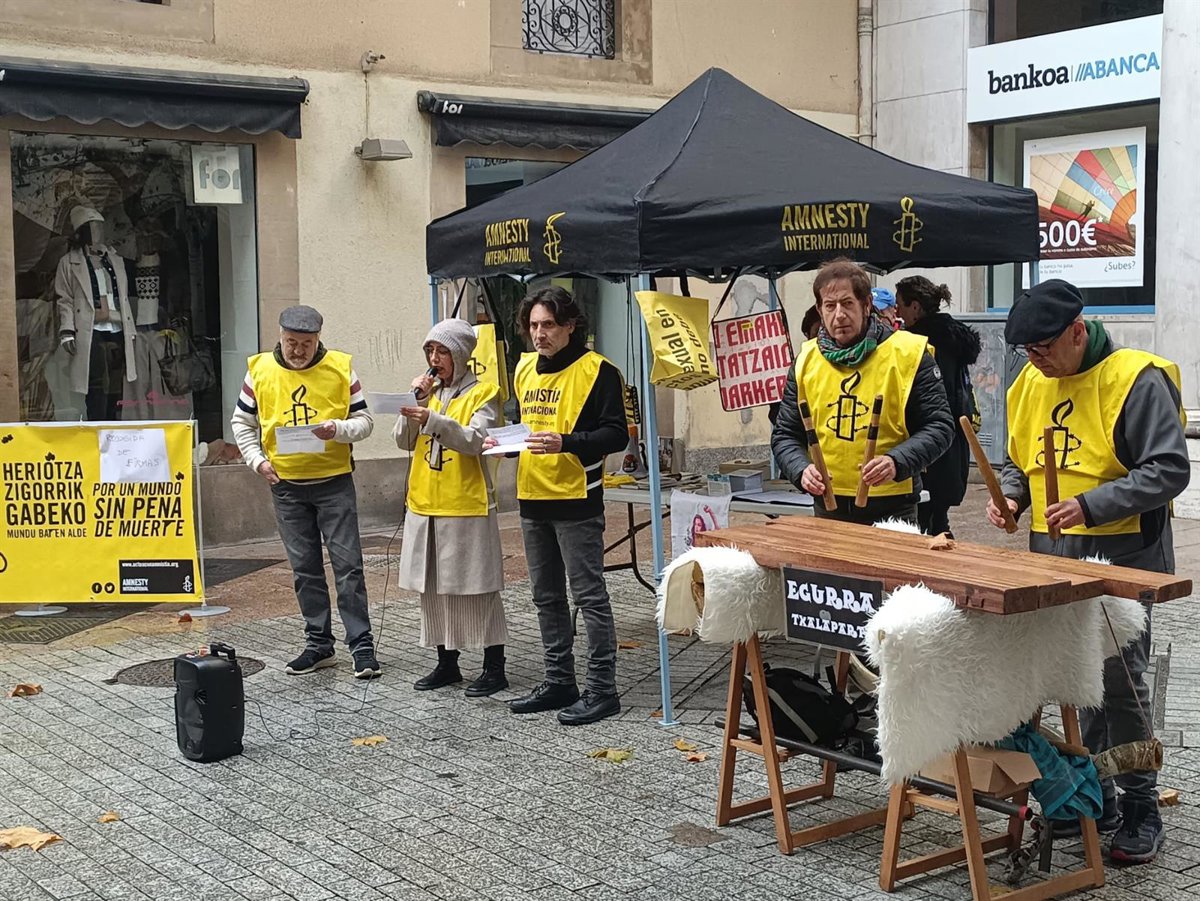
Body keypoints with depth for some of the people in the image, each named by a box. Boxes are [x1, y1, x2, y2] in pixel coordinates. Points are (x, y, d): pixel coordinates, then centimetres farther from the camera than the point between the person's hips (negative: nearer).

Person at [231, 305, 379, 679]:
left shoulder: (341, 367, -3)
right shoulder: (259, 370, 1)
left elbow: (364, 419, 1)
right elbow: (242, 422, 9)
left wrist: (338, 429, -20)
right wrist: (257, 459, -5)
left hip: (334, 481, -2)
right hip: (286, 484, 2)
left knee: (348, 564, -4)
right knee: (305, 568, 9)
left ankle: (362, 645, 1)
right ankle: (319, 643, 19)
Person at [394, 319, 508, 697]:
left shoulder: (482, 392, -4)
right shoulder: (429, 391, 13)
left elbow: (475, 441, -18)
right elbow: (404, 441, 6)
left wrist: (433, 420, -31)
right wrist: (416, 400, -7)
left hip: (467, 507, -6)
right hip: (425, 505, 6)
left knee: (476, 587, -2)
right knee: (434, 587, 11)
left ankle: (495, 669, 6)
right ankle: (446, 664, 22)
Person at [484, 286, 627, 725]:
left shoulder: (596, 370, -9)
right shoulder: (525, 369, 13)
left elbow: (616, 434, -13)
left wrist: (566, 443, -26)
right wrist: (504, 441, 5)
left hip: (576, 501, -8)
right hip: (532, 500, 8)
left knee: (589, 596, -4)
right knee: (547, 597, 14)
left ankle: (602, 689, 3)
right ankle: (559, 681, 25)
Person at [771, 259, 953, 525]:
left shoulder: (908, 353, -5)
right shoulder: (806, 360, 5)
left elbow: (939, 426, -4)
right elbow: (784, 434, 10)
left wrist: (897, 462, -21)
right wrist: (802, 469, -11)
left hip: (892, 506, -3)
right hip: (828, 508, 3)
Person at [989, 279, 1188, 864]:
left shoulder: (1136, 378, -13)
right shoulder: (1030, 383, 9)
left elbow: (1168, 470, -16)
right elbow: (1018, 459, 21)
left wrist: (1090, 506, -24)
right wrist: (1012, 496, -1)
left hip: (1121, 554, -7)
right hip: (1052, 554, 7)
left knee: (1119, 681, -3)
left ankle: (1140, 808, 11)